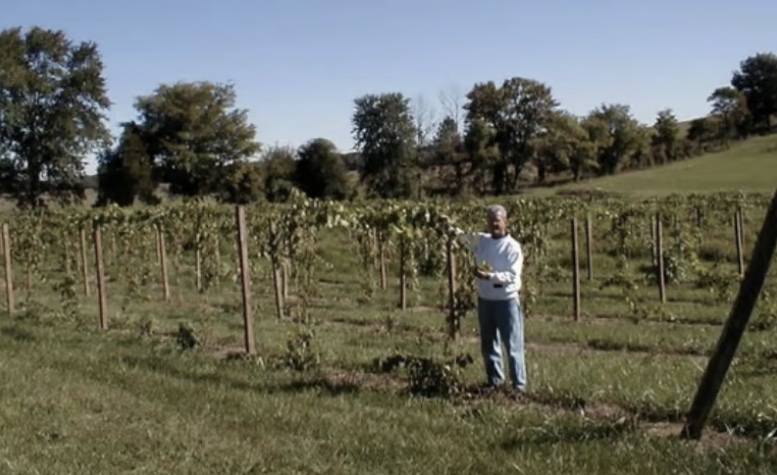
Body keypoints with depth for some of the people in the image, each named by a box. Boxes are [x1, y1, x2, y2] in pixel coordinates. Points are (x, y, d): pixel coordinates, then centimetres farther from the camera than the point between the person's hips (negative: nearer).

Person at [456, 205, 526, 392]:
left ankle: (519, 384, 7)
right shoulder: (481, 240, 5)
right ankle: (495, 381, 27)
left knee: (513, 345, -1)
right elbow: (461, 235, 14)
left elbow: (513, 276, -18)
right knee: (488, 345, 14)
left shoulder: (513, 247, -11)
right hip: (485, 300, 6)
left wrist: (490, 276, -30)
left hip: (507, 301, -5)